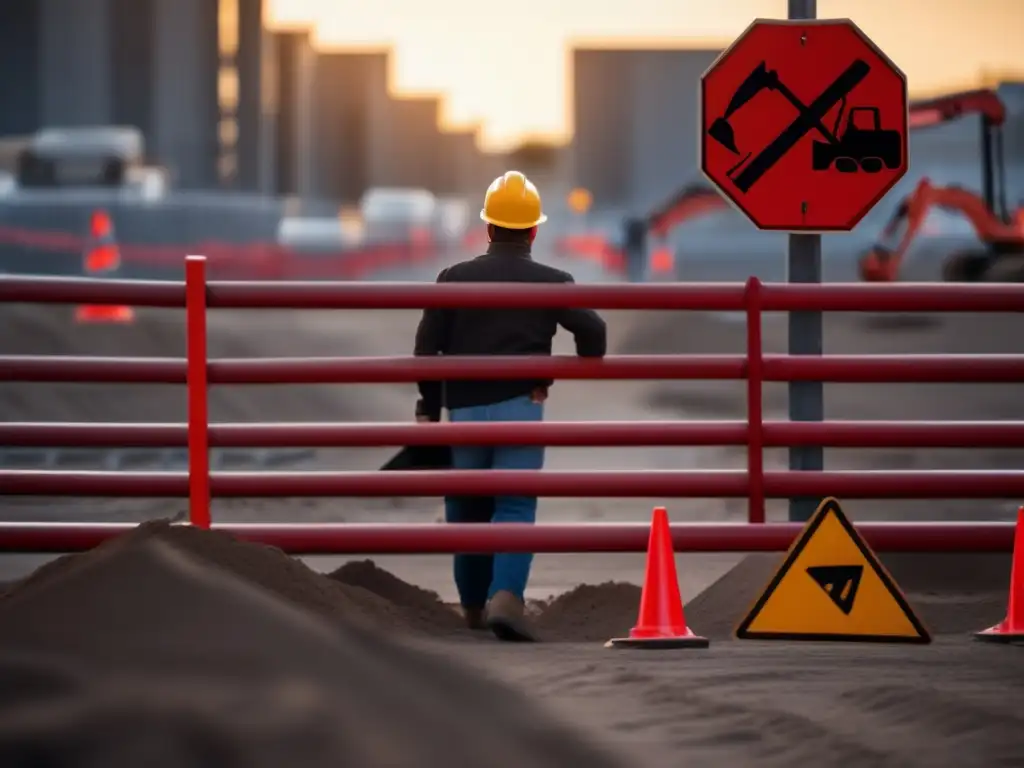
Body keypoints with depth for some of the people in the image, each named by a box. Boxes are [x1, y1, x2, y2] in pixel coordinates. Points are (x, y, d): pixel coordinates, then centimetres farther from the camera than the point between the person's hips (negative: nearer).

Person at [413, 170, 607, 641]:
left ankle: (473, 605, 27)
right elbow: (592, 330, -10)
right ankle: (505, 598, -24)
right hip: (520, 408, -2)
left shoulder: (454, 279, 5)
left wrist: (428, 408, 8)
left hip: (463, 409, 2)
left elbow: (426, 347, 0)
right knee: (516, 508, -4)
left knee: (465, 509, 16)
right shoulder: (551, 283, 1)